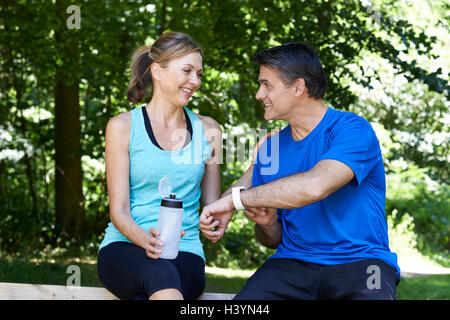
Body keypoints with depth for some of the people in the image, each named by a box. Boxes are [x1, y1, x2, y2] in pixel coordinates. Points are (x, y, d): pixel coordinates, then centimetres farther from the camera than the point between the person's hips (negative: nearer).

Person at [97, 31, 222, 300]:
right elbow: (119, 210, -1)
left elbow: (212, 205, 19)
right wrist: (146, 239, -22)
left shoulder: (207, 130, 14)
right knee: (160, 273, -39)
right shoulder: (123, 126, 4)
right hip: (125, 247, -2)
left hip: (185, 251, 2)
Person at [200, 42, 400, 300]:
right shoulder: (270, 148, 14)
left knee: (372, 296, -38)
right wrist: (266, 223, -3)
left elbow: (315, 186, -26)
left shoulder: (353, 130, -6)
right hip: (293, 264, 4)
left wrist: (235, 199, -19)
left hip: (358, 261, -4)